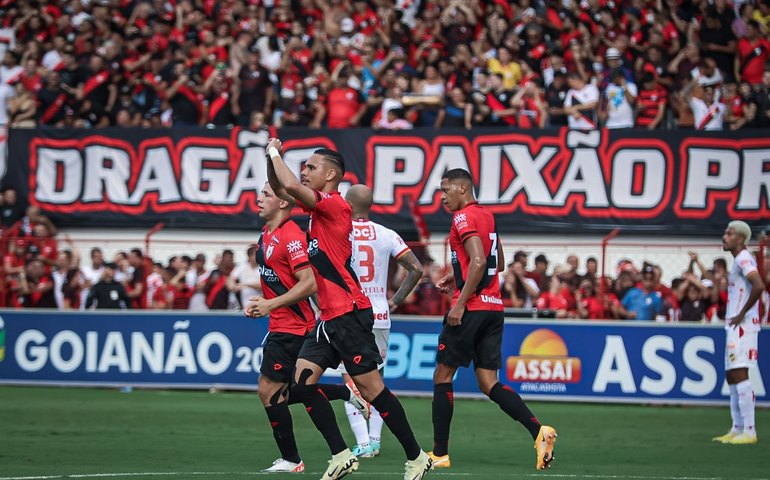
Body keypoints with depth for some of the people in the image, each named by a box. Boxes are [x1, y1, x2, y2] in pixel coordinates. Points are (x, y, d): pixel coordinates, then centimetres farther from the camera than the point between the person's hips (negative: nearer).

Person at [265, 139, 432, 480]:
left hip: (349, 314, -10)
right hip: (330, 316, 10)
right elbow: (280, 189, 27)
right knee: (302, 381, 1)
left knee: (370, 388, -8)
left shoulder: (335, 204, -12)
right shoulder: (319, 205, 15)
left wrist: (273, 152, -9)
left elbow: (290, 186, -24)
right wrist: (273, 155, 11)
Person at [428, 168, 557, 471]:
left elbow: (478, 261, -22)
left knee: (443, 375, 3)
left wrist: (460, 303, -21)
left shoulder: (464, 218, -10)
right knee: (488, 383, 5)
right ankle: (538, 431, -13)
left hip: (471, 309, -8)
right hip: (494, 307, 8)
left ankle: (439, 453, 4)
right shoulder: (486, 216, 17)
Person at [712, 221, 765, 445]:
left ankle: (749, 431, -16)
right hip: (735, 326, 11)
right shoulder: (739, 260, 19)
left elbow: (759, 286, -27)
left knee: (739, 374, -14)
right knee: (732, 376, 12)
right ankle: (737, 428, 16)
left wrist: (742, 314, -19)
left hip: (742, 326, -11)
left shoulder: (744, 259, -12)